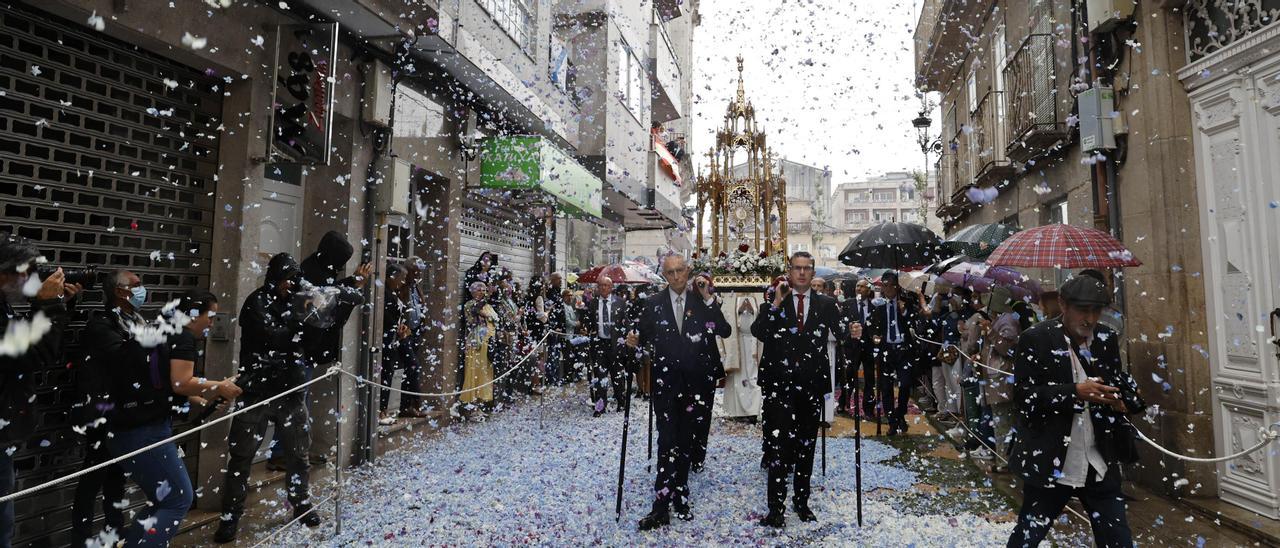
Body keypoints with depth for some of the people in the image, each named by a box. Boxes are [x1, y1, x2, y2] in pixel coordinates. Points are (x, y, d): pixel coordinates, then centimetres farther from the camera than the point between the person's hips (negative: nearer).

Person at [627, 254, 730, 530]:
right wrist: (635, 341, -17)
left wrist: (709, 299, -15)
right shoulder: (653, 303, 1)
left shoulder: (703, 301, 1)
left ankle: (679, 497, 28)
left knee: (685, 442, 13)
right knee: (668, 443, -5)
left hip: (695, 383, 1)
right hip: (665, 383, -1)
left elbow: (725, 331, -8)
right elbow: (645, 336, 5)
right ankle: (662, 507, 1)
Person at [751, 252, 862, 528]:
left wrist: (852, 332, -26)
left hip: (812, 384, 2)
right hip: (780, 383, -2)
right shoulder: (774, 302, 2)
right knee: (779, 443, -4)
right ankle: (776, 507, 4)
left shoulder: (826, 304, 8)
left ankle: (801, 501, 28)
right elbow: (757, 332, -11)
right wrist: (776, 305, -18)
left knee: (806, 444, 13)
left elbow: (840, 328, -5)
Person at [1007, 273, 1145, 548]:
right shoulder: (1035, 339, -12)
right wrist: (1075, 392, -25)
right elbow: (1023, 397, -15)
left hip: (1100, 464, 5)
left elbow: (1118, 383, 17)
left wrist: (1123, 401, -5)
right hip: (1049, 463, -4)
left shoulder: (1107, 338, 4)